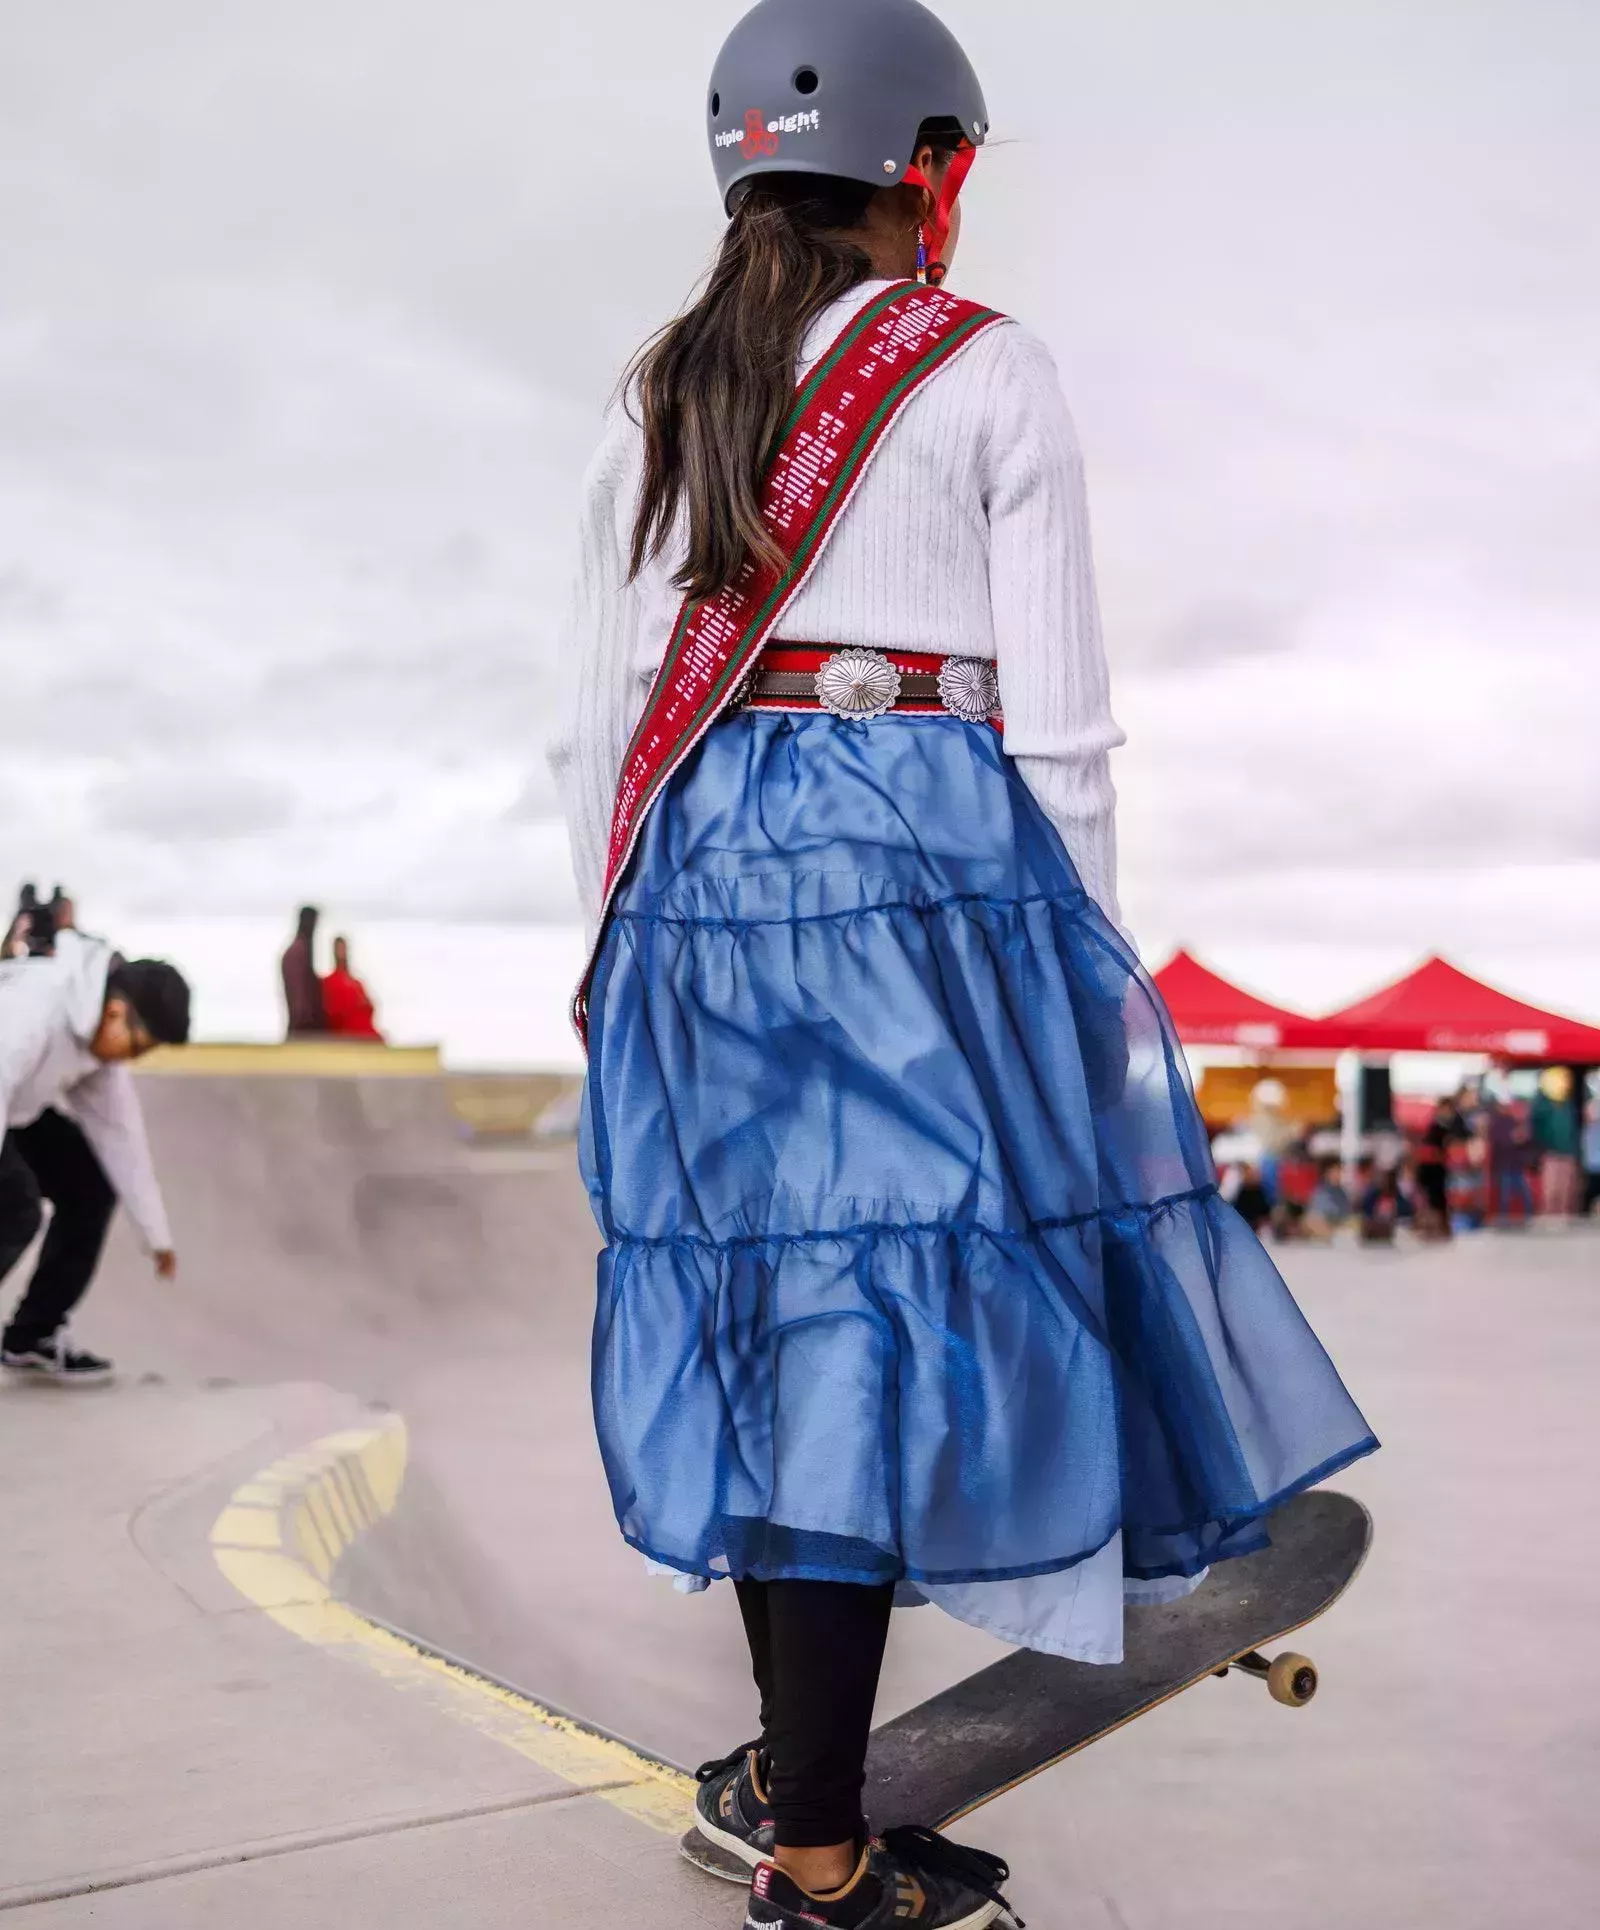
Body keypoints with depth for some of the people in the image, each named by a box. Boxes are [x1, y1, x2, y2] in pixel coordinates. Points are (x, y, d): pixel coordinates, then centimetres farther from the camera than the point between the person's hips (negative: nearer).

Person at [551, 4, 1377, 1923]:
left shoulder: (654, 401, 12)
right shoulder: (989, 373, 0)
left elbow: (598, 725, 10)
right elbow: (1056, 720, -5)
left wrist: (613, 950, 18)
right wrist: (1088, 960, 2)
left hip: (697, 870, 6)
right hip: (927, 861, -5)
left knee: (777, 1293, 14)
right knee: (883, 1302, -1)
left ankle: (790, 1764, 29)